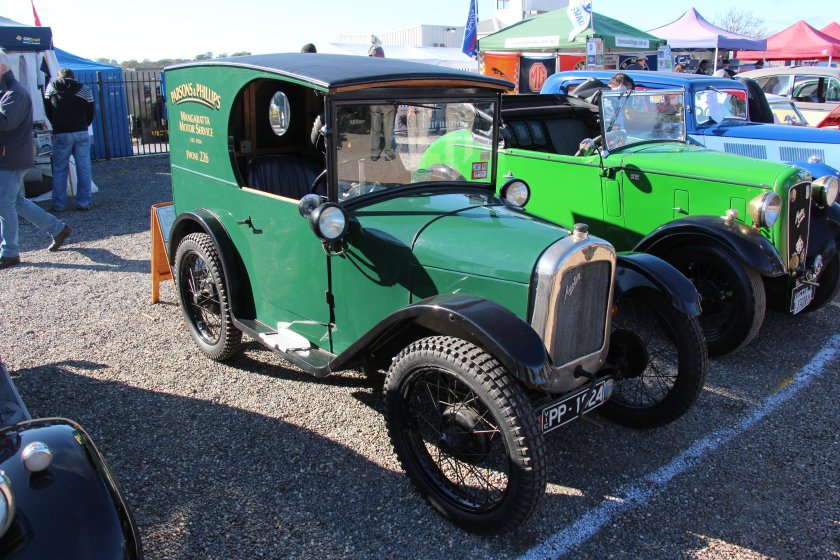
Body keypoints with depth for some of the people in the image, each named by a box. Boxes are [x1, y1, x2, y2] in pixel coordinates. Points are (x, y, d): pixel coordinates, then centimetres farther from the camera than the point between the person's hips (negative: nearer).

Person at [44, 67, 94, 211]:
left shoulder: (51, 88, 5)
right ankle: (84, 202, 7)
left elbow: (48, 112, 11)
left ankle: (59, 204, 8)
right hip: (81, 133, 0)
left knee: (59, 169, 7)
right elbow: (90, 115, 6)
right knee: (84, 169, 6)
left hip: (60, 134, 0)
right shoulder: (85, 89, 2)